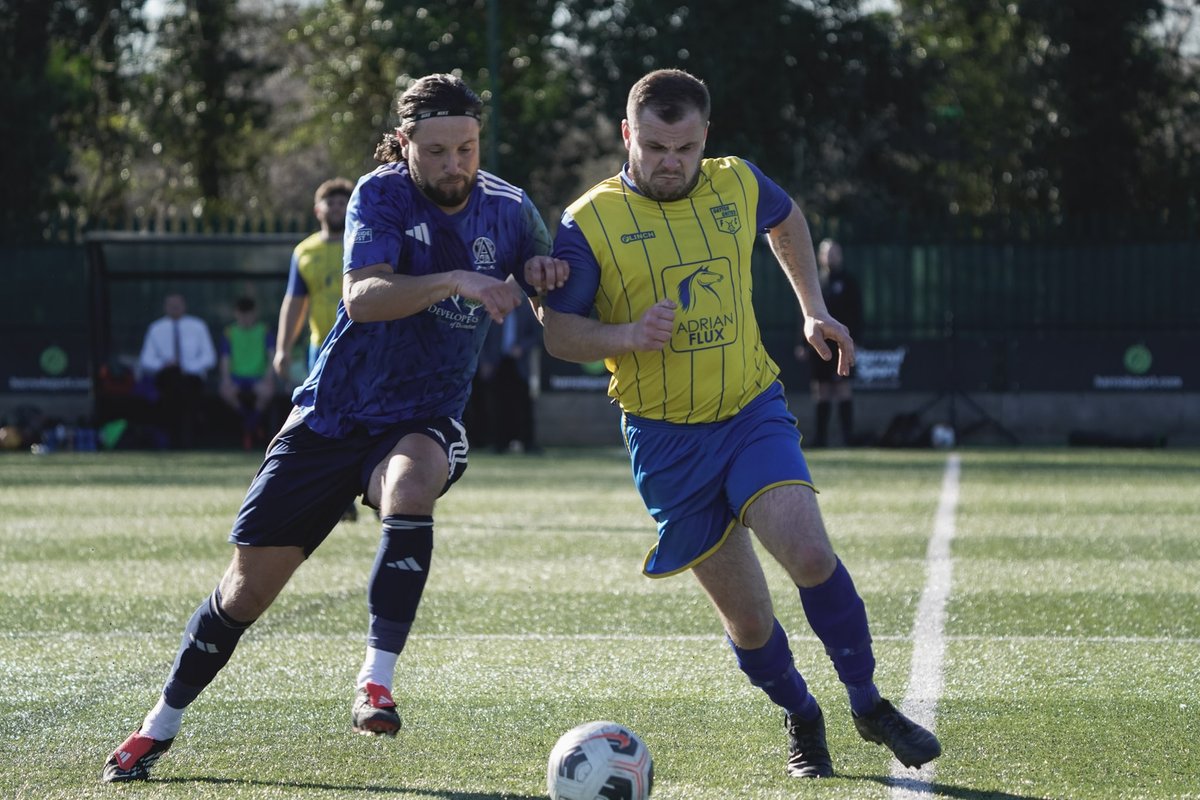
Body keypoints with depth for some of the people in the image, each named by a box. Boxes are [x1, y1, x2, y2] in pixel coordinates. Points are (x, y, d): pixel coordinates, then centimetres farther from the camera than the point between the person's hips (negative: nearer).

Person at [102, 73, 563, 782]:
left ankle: (377, 681, -35)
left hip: (423, 420, 1)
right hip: (334, 412, -1)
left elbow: (547, 299, 15)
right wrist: (455, 281, -40)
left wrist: (541, 277, -8)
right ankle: (161, 725, 21)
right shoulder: (381, 195, -11)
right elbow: (363, 297, -27)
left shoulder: (508, 209, -1)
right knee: (250, 584, 0)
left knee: (410, 485, -37)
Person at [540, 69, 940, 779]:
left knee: (810, 555, -22)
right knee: (747, 616, 1)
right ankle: (801, 718, 28)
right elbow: (558, 331, -7)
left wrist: (815, 310, 19)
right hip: (666, 438, -1)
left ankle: (868, 702, -3)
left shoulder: (738, 185, 1)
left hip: (754, 412, 1)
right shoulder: (590, 222, -10)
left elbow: (785, 220, 24)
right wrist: (627, 335, -25)